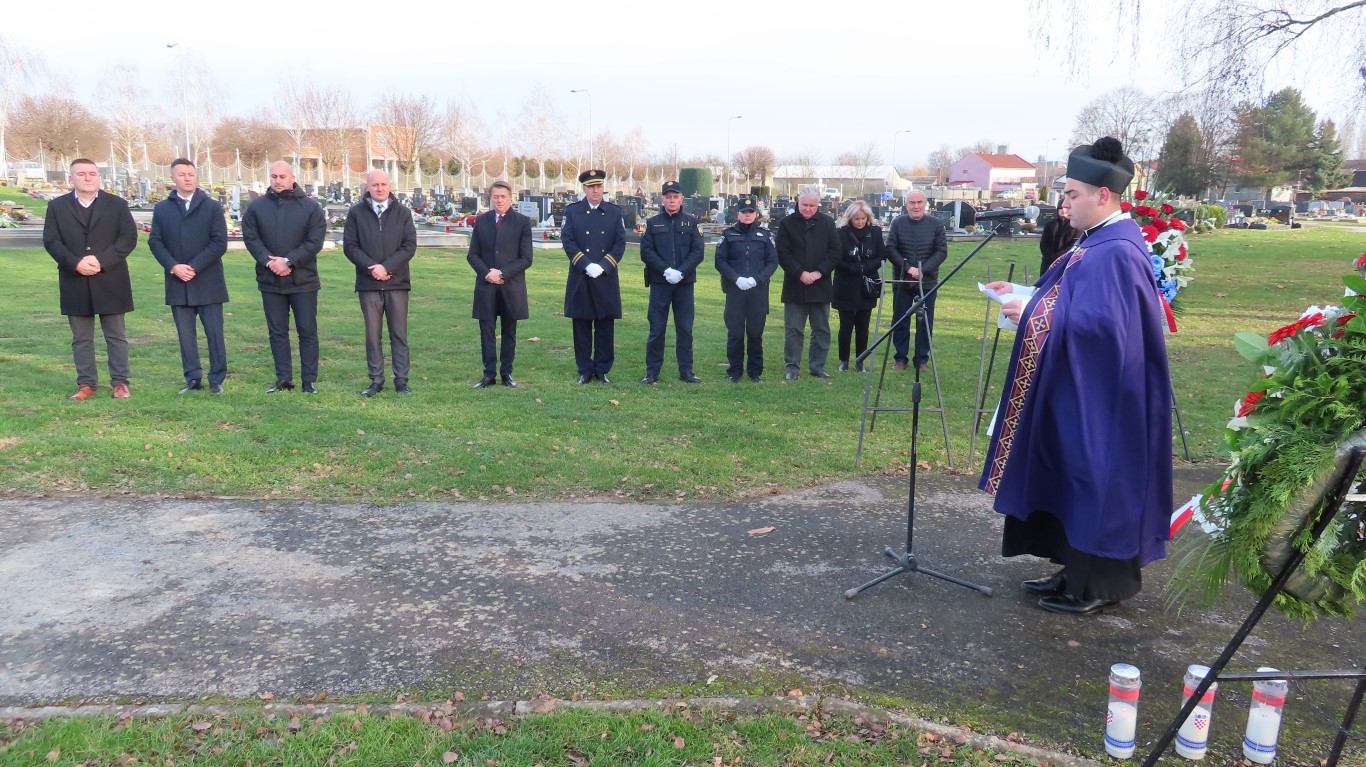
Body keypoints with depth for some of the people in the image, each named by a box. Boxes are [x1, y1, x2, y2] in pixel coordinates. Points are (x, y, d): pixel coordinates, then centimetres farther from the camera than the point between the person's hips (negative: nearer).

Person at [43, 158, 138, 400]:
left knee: (116, 336, 4)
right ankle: (86, 384, 13)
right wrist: (75, 263, -16)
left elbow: (128, 238, -4)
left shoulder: (117, 204, 5)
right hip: (75, 283, 1)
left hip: (110, 281, -1)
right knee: (81, 338, 7)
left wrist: (101, 260, -15)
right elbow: (51, 240, 1)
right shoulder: (57, 206, 8)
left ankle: (120, 383, 9)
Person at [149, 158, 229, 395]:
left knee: (214, 333, 0)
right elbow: (155, 242, 5)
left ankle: (217, 379, 7)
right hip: (177, 283, 3)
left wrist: (194, 267, -13)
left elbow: (219, 242, -6)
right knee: (185, 335, 6)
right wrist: (174, 266, -11)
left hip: (208, 283, -3)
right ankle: (193, 379, 13)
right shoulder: (162, 209, 11)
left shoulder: (212, 207, 2)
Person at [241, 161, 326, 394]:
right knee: (277, 331, 8)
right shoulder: (256, 207, 6)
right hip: (270, 280, 2)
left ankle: (309, 381, 9)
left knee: (307, 331, 2)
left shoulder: (310, 207, -1)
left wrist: (288, 260, -17)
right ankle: (283, 379, 16)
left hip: (303, 280, -2)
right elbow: (250, 238, 0)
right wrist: (268, 261, -16)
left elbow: (315, 241, -8)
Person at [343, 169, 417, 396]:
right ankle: (376, 380, 12)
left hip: (397, 282, 0)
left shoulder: (403, 212, 5)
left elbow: (410, 245, -2)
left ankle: (401, 380, 7)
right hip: (368, 283, 1)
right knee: (372, 335, 5)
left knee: (399, 334, 3)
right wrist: (372, 267, -12)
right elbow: (350, 246, 1)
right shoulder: (356, 212, 5)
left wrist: (387, 267, -13)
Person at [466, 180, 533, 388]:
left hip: (512, 286, -2)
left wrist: (502, 273, -14)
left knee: (509, 331, 7)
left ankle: (507, 372, 15)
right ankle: (489, 373, 8)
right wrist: (487, 272, -11)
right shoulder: (481, 221, 7)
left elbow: (526, 259, -5)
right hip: (486, 285, 2)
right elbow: (472, 255, 7)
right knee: (487, 330, 2)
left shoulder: (522, 222, -1)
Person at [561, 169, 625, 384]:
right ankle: (585, 370, 13)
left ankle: (602, 370, 15)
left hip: (607, 278, 1)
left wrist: (602, 266, -12)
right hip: (579, 278, -1)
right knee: (581, 326, 4)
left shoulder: (615, 212, 7)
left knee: (605, 326, 4)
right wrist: (586, 265, -15)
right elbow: (567, 241, -3)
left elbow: (620, 243, 1)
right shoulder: (572, 211, 5)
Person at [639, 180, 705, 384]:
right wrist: (666, 270, -15)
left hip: (685, 283, 1)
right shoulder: (652, 223, 5)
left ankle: (686, 371, 15)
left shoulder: (691, 222, 7)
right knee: (656, 329, 1)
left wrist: (681, 272, -15)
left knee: (685, 329, 6)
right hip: (659, 283, -1)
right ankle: (652, 372, 9)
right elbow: (646, 252, -3)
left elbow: (697, 252, -1)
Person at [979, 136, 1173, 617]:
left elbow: (1099, 322, -28)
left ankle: (1100, 586, 14)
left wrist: (1032, 315, -21)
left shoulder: (1115, 252, -22)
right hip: (1078, 389, 11)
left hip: (1097, 397, -11)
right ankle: (1079, 571, 28)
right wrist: (1024, 293, 11)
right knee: (1074, 481, 16)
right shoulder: (1097, 242, 11)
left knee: (1095, 481, 1)